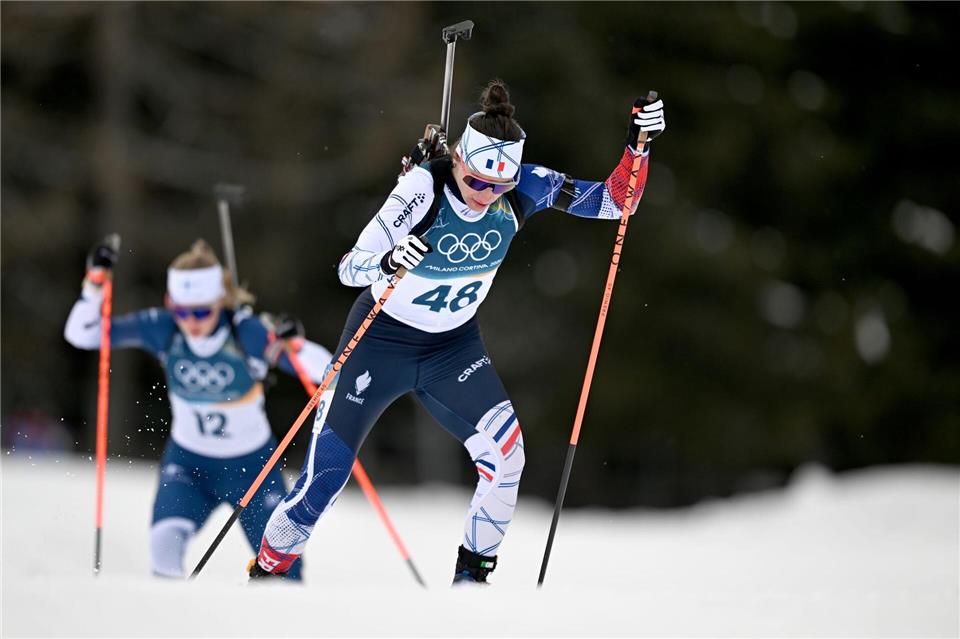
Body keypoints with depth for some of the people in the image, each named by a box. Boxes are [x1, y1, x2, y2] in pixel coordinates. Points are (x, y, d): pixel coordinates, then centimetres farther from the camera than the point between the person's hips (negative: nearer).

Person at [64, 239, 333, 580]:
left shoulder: (246, 331, -23)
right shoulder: (162, 328, -16)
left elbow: (323, 368, -27)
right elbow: (81, 334, -13)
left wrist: (294, 344, -46)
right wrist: (96, 281, -26)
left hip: (251, 465, -1)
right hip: (188, 461, 1)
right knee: (166, 538, -28)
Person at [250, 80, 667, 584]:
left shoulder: (523, 189, -17)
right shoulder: (423, 187, -28)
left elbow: (613, 201, -11)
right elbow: (350, 267, -28)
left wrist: (638, 145, -28)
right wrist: (388, 263, -50)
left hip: (455, 347, 3)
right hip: (381, 339, -3)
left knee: (504, 451, -21)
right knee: (324, 480, -2)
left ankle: (473, 575, -3)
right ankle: (266, 571, 23)